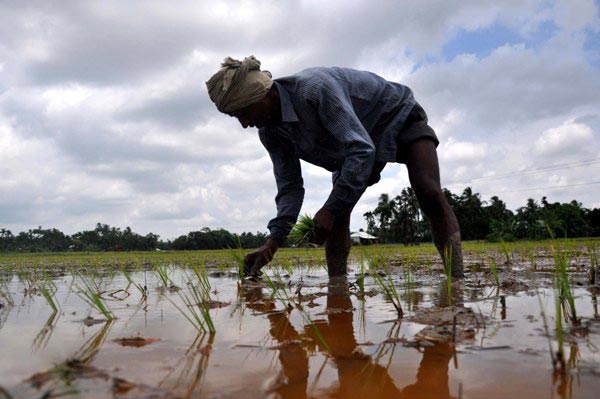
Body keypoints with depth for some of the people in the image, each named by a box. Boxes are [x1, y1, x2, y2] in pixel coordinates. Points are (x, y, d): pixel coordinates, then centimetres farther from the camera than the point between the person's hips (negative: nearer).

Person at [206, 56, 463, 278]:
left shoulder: (314, 88, -39)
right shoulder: (269, 132, -13)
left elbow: (362, 149, -41)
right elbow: (290, 186, -8)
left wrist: (330, 209, -41)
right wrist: (273, 241, -19)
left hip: (398, 117, -7)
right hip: (356, 140, 7)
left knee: (428, 193, -27)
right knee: (335, 216, -8)